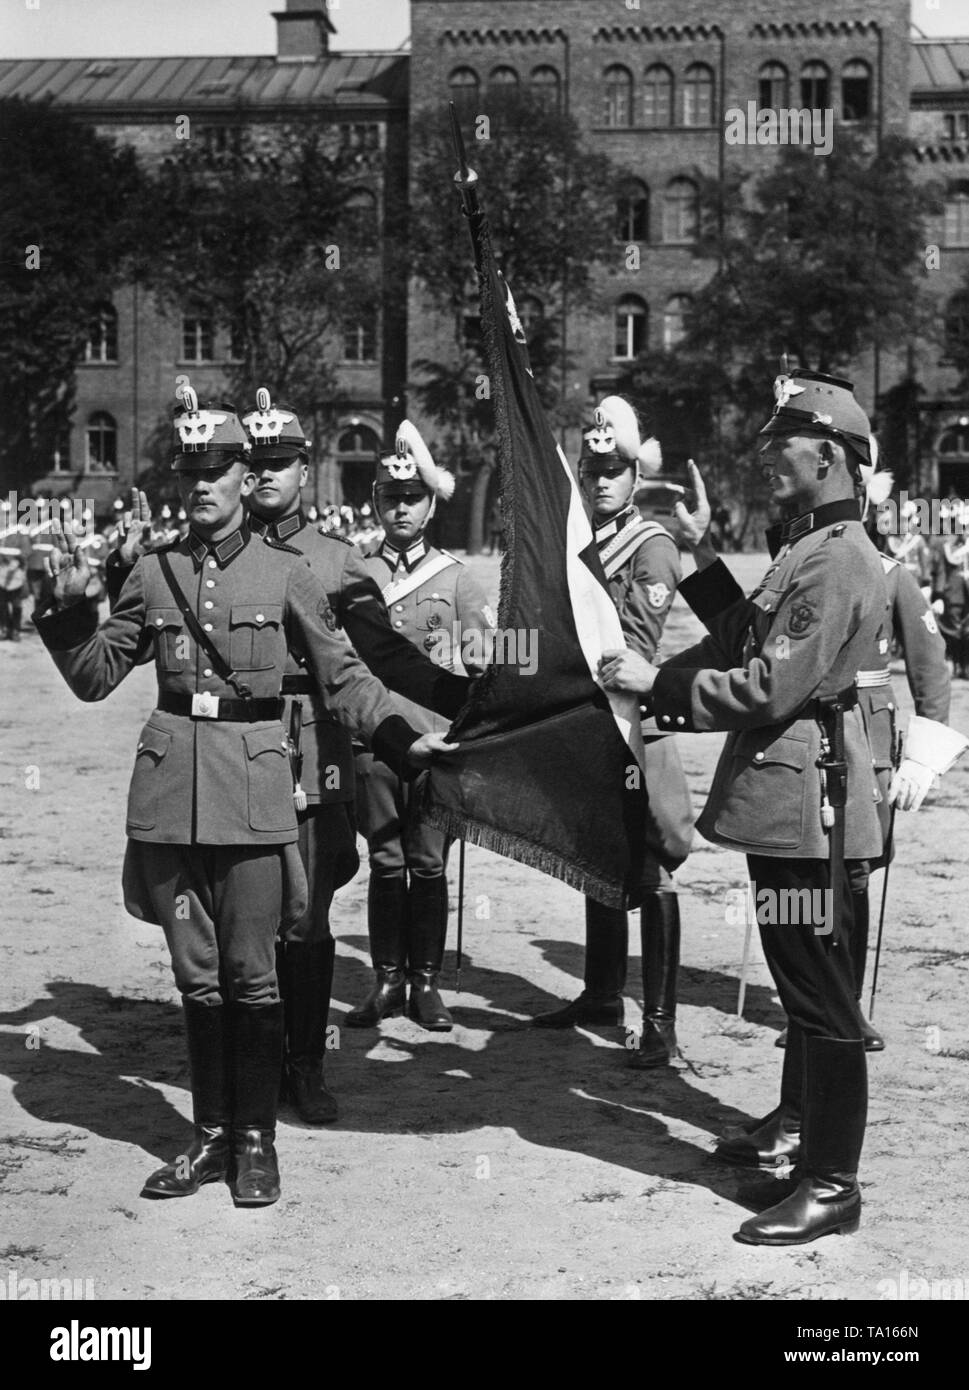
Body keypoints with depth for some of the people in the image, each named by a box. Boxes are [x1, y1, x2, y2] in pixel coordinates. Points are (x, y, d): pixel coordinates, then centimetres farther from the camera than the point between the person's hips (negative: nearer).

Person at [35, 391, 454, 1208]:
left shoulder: (287, 574, 1)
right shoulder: (153, 575, 8)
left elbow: (342, 675, 6)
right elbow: (94, 676, 12)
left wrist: (401, 740, -5)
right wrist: (72, 606, -3)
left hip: (254, 782, -3)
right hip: (170, 786, 3)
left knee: (251, 975, 1)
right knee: (196, 976, 10)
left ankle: (256, 1140, 14)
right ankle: (211, 1135, 22)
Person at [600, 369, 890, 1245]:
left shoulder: (838, 562, -19)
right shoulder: (809, 546, 14)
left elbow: (769, 688, -22)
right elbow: (752, 642, 18)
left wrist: (658, 683, -16)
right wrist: (704, 562, 11)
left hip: (808, 803, -10)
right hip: (786, 796, 10)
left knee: (821, 995, -3)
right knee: (803, 983, 21)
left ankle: (832, 1184, 4)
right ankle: (800, 1124, 35)